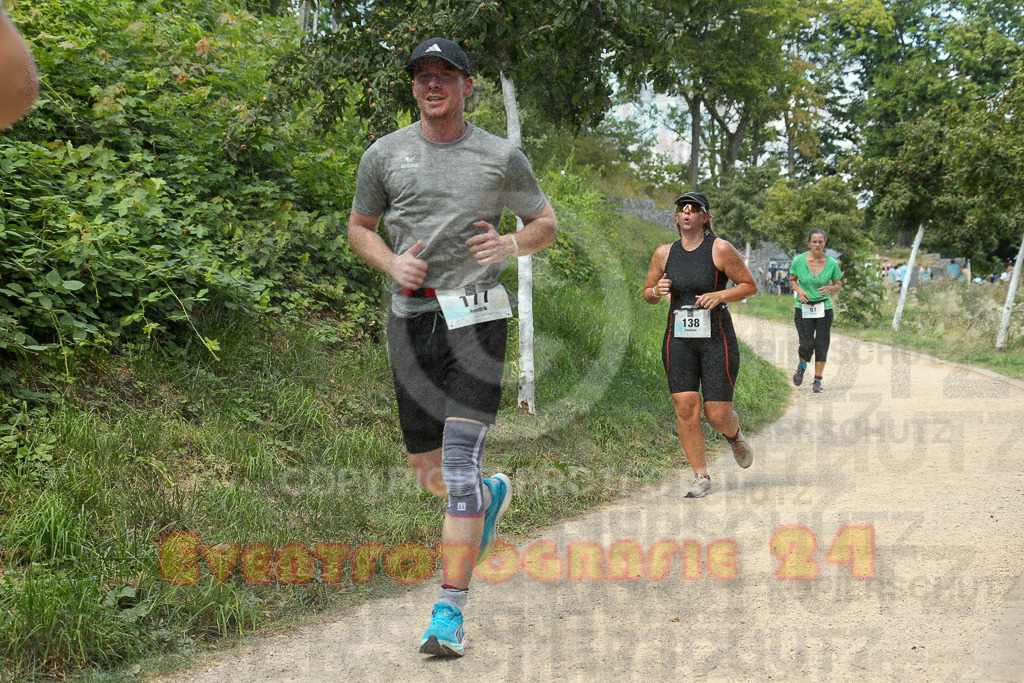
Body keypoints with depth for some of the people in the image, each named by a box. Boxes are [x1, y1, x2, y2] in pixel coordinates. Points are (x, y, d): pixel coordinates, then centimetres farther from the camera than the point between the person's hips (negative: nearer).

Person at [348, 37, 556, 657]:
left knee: (460, 467, -13)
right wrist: (391, 262, -6)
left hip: (477, 318, -3)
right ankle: (493, 494, 47)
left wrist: (511, 244, -11)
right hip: (412, 319, 3)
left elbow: (546, 224, 12)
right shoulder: (385, 154, 6)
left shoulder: (502, 157, 3)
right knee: (430, 473, 11)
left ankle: (450, 615, -8)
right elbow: (360, 227, 16)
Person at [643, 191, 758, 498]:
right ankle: (701, 477, 3)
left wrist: (719, 295, -17)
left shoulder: (720, 249, -5)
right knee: (685, 408, -9)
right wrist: (656, 291, -6)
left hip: (717, 340, -3)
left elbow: (750, 285, -1)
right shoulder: (664, 253, 7)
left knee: (717, 416, -3)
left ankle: (735, 435, 35)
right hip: (679, 340, 3)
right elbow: (648, 293, 18)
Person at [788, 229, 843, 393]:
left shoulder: (832, 263, -5)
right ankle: (802, 366, 25)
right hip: (803, 310, -1)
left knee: (821, 346, 0)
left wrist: (830, 288, -17)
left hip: (824, 309, 1)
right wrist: (799, 290, -12)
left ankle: (818, 381, 16)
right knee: (807, 345, -9)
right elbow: (792, 280, 9)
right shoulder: (799, 260, -7)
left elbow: (839, 286, 6)